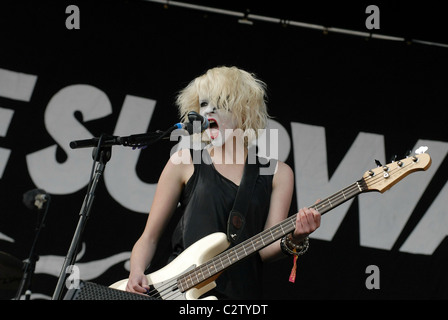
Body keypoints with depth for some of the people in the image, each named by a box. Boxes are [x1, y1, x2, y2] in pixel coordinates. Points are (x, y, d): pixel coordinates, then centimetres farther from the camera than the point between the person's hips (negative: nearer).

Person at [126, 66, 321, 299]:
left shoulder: (277, 173, 8)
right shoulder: (185, 162, 5)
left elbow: (265, 249, 2)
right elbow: (150, 236, 7)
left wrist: (292, 241, -17)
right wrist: (137, 273, -10)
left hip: (241, 292, 2)